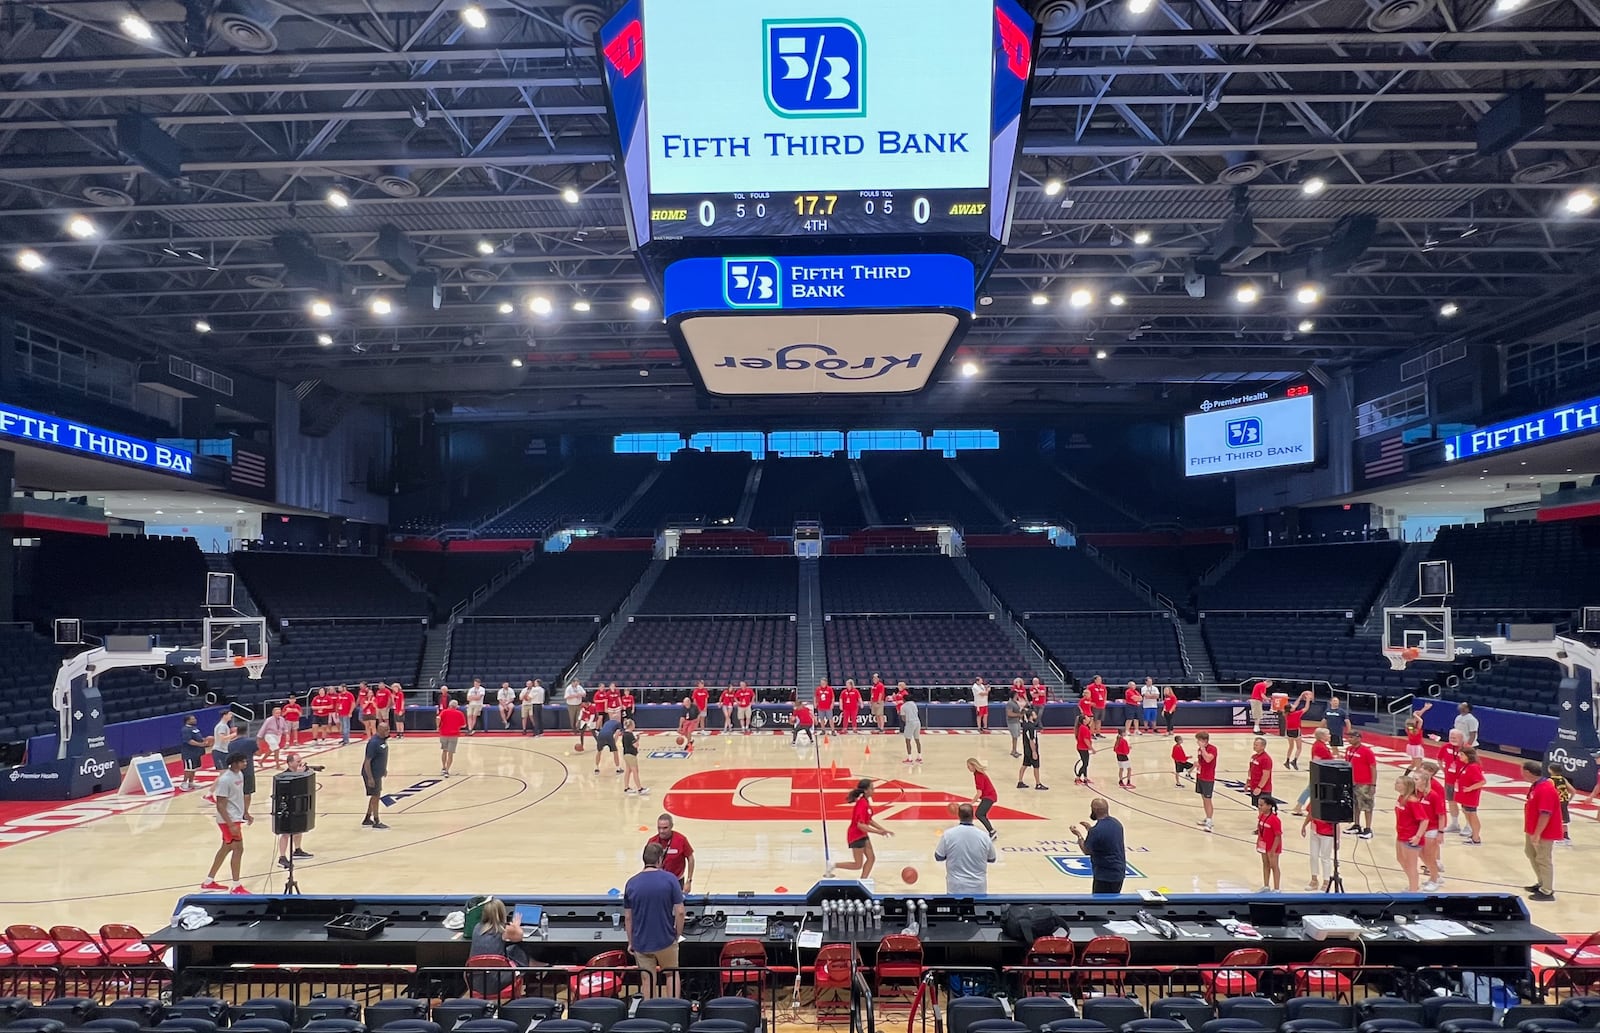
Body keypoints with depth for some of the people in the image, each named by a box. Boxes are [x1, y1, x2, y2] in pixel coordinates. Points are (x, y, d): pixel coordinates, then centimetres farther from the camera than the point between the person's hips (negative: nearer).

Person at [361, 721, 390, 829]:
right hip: (372, 774, -9)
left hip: (378, 773, 9)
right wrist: (370, 778, -24)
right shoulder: (374, 742, -24)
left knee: (376, 796, 17)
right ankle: (376, 822, 10)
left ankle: (367, 819, 29)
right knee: (375, 797, 0)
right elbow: (367, 761, -23)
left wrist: (384, 769, 22)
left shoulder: (383, 739, 3)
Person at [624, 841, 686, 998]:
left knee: (648, 980, 14)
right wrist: (678, 935, 3)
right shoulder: (669, 879, -12)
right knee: (671, 974, 21)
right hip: (666, 940, -1)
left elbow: (628, 917, 0)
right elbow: (679, 912, -12)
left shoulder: (631, 883, -5)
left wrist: (630, 942, 12)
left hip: (641, 942, 1)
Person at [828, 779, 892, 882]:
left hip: (862, 835, 9)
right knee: (858, 865, 0)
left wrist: (883, 830, 8)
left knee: (871, 858, 7)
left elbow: (869, 820, 13)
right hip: (856, 836, -9)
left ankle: (863, 882, 11)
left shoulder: (866, 802, 4)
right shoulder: (862, 804, -26)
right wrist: (878, 832, -27)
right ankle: (833, 866, 10)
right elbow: (860, 825, -31)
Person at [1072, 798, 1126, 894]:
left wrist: (1079, 835, 4)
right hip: (1119, 872, 8)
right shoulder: (1116, 823, 2)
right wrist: (1089, 829, 19)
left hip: (1105, 875, -8)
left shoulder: (1096, 831, -24)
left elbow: (1086, 851, -9)